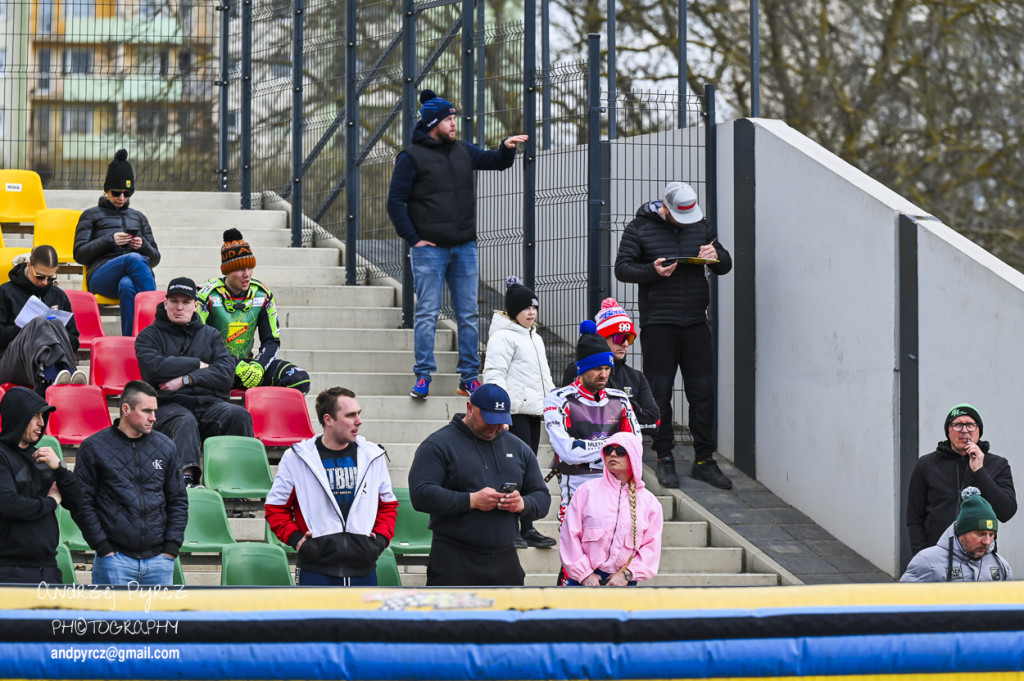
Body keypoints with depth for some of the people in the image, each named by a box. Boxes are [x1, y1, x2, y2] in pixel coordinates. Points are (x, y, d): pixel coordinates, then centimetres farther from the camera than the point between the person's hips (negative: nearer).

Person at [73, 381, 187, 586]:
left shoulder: (165, 447, 11)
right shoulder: (94, 447, 0)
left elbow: (178, 501, 14)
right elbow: (82, 502, -1)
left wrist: (171, 547, 4)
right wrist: (103, 548, -8)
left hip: (159, 560, 3)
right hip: (115, 559, -3)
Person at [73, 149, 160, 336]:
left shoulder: (138, 217, 30)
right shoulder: (92, 215, 21)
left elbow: (155, 258, 27)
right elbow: (80, 254, 9)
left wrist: (143, 245, 2)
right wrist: (109, 240, -5)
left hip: (134, 275, 2)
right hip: (101, 276, -2)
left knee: (127, 285, -41)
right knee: (134, 259, -38)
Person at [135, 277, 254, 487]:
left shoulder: (210, 334, 23)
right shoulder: (150, 335, 15)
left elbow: (226, 372, 6)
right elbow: (154, 368, -6)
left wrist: (186, 379, -7)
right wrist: (197, 365, 0)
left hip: (209, 403, 3)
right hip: (168, 405, -3)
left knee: (238, 414, -30)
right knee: (185, 422, -39)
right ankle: (187, 476, -61)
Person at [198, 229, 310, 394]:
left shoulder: (262, 294, 5)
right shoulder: (209, 295, -9)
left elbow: (272, 341, 8)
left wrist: (258, 367, -15)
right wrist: (236, 368, -21)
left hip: (246, 361, 5)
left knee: (299, 379, -18)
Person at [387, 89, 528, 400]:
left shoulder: (463, 151, 12)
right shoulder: (412, 157, -4)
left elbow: (496, 162, 22)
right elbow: (395, 203, -4)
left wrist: (506, 147, -1)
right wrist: (413, 238, -9)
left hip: (465, 248, 5)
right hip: (429, 249, -5)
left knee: (468, 315, 5)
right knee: (427, 314, -6)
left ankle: (469, 377, 10)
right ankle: (423, 376, -1)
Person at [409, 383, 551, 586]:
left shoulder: (518, 448, 16)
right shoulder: (438, 445, -1)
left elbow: (542, 497, 18)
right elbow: (421, 495, -12)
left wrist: (523, 504, -6)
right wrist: (471, 500, -20)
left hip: (504, 560, 5)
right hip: (454, 561, -5)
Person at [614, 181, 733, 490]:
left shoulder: (702, 227, 11)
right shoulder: (639, 229, 0)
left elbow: (725, 266, 16)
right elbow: (622, 268, -4)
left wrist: (715, 257, -8)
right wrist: (652, 271, -21)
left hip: (695, 323, 3)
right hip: (658, 324, -3)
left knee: (703, 392, 2)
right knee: (660, 394, 0)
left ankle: (704, 460, 8)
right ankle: (664, 459, 8)